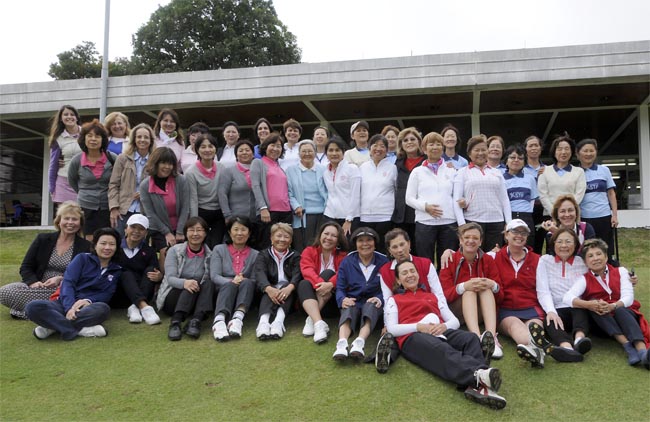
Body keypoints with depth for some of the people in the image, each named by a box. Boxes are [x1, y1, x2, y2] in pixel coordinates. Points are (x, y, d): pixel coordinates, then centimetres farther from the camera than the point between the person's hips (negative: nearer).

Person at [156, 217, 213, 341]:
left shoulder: (210, 255, 5)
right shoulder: (174, 250, 0)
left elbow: (212, 281, -1)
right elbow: (170, 278, -13)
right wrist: (184, 283, -36)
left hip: (196, 302, 2)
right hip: (172, 300, -2)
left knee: (208, 283, -28)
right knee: (193, 283, -31)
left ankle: (196, 321, -46)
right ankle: (176, 322, -46)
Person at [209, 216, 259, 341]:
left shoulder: (255, 255, 15)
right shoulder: (219, 250, 12)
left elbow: (255, 280, 5)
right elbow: (214, 276, -3)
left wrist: (243, 281, -19)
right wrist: (231, 281, -24)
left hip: (244, 298, 1)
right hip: (223, 292, -1)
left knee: (247, 283, -31)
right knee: (229, 285, -35)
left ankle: (238, 318, -53)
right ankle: (219, 320, -58)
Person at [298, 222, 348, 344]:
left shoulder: (342, 255, 5)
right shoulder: (309, 251, 4)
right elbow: (307, 270, -16)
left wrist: (330, 284, -37)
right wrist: (319, 283, -37)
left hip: (332, 296, 0)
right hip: (313, 292, 1)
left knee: (328, 273, -25)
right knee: (303, 283, -29)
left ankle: (311, 320, -32)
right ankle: (319, 323, -49)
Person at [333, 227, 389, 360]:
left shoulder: (383, 261, 4)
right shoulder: (347, 261, 6)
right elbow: (340, 288, 2)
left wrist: (380, 299, -21)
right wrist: (343, 299, -21)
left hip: (373, 304, 0)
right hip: (353, 301, 1)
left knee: (371, 305, -35)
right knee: (349, 309, -34)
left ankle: (359, 343, -57)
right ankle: (342, 343, -59)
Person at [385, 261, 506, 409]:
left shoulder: (432, 296, 33)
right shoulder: (394, 300, 22)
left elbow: (455, 321, 23)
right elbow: (391, 329, 5)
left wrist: (444, 326, -3)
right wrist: (419, 326, -11)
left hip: (440, 333, 4)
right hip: (413, 337, -4)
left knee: (471, 338, -30)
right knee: (442, 350, -40)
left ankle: (477, 385, -57)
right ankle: (479, 374, -67)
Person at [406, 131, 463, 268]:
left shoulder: (451, 171, 13)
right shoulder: (417, 172, 9)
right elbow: (409, 198, 5)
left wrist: (462, 224, 0)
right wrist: (426, 206, -12)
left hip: (449, 223, 1)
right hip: (424, 223, -1)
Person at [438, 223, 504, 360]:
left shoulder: (488, 260, 3)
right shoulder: (450, 261, -3)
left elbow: (500, 297, -1)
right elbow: (445, 295, -11)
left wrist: (492, 285, -25)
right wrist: (464, 286, -30)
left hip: (483, 311, 2)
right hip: (457, 312, -2)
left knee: (486, 288, -26)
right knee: (469, 291, -30)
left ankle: (491, 336, -46)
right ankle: (477, 338, -53)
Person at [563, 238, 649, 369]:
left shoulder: (620, 271, 10)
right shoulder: (584, 279, 6)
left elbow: (628, 297, -6)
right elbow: (568, 297, -14)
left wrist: (613, 306, -28)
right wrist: (588, 305, -34)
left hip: (624, 314, 0)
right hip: (601, 320, 0)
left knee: (621, 311, -32)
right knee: (593, 305, -30)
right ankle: (627, 346, -44)